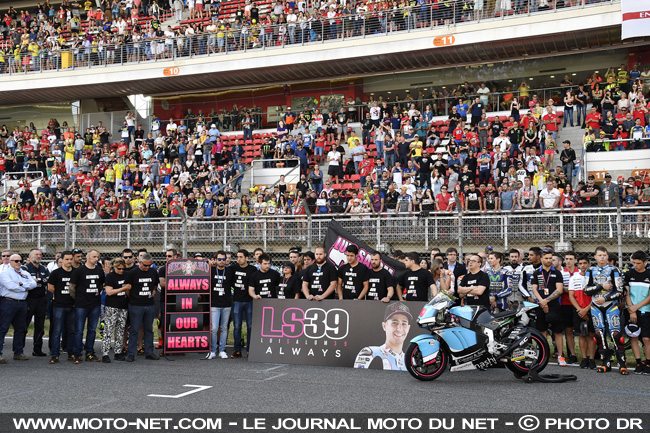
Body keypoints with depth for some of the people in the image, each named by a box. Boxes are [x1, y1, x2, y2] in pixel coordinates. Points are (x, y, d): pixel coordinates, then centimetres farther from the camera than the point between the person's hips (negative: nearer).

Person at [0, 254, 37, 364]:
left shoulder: (25, 274, 18)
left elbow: (34, 284, 3)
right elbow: (10, 286, -16)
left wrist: (21, 284, -11)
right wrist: (25, 288, -5)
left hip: (22, 304, 7)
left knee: (20, 329, 11)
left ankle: (18, 352, 19)